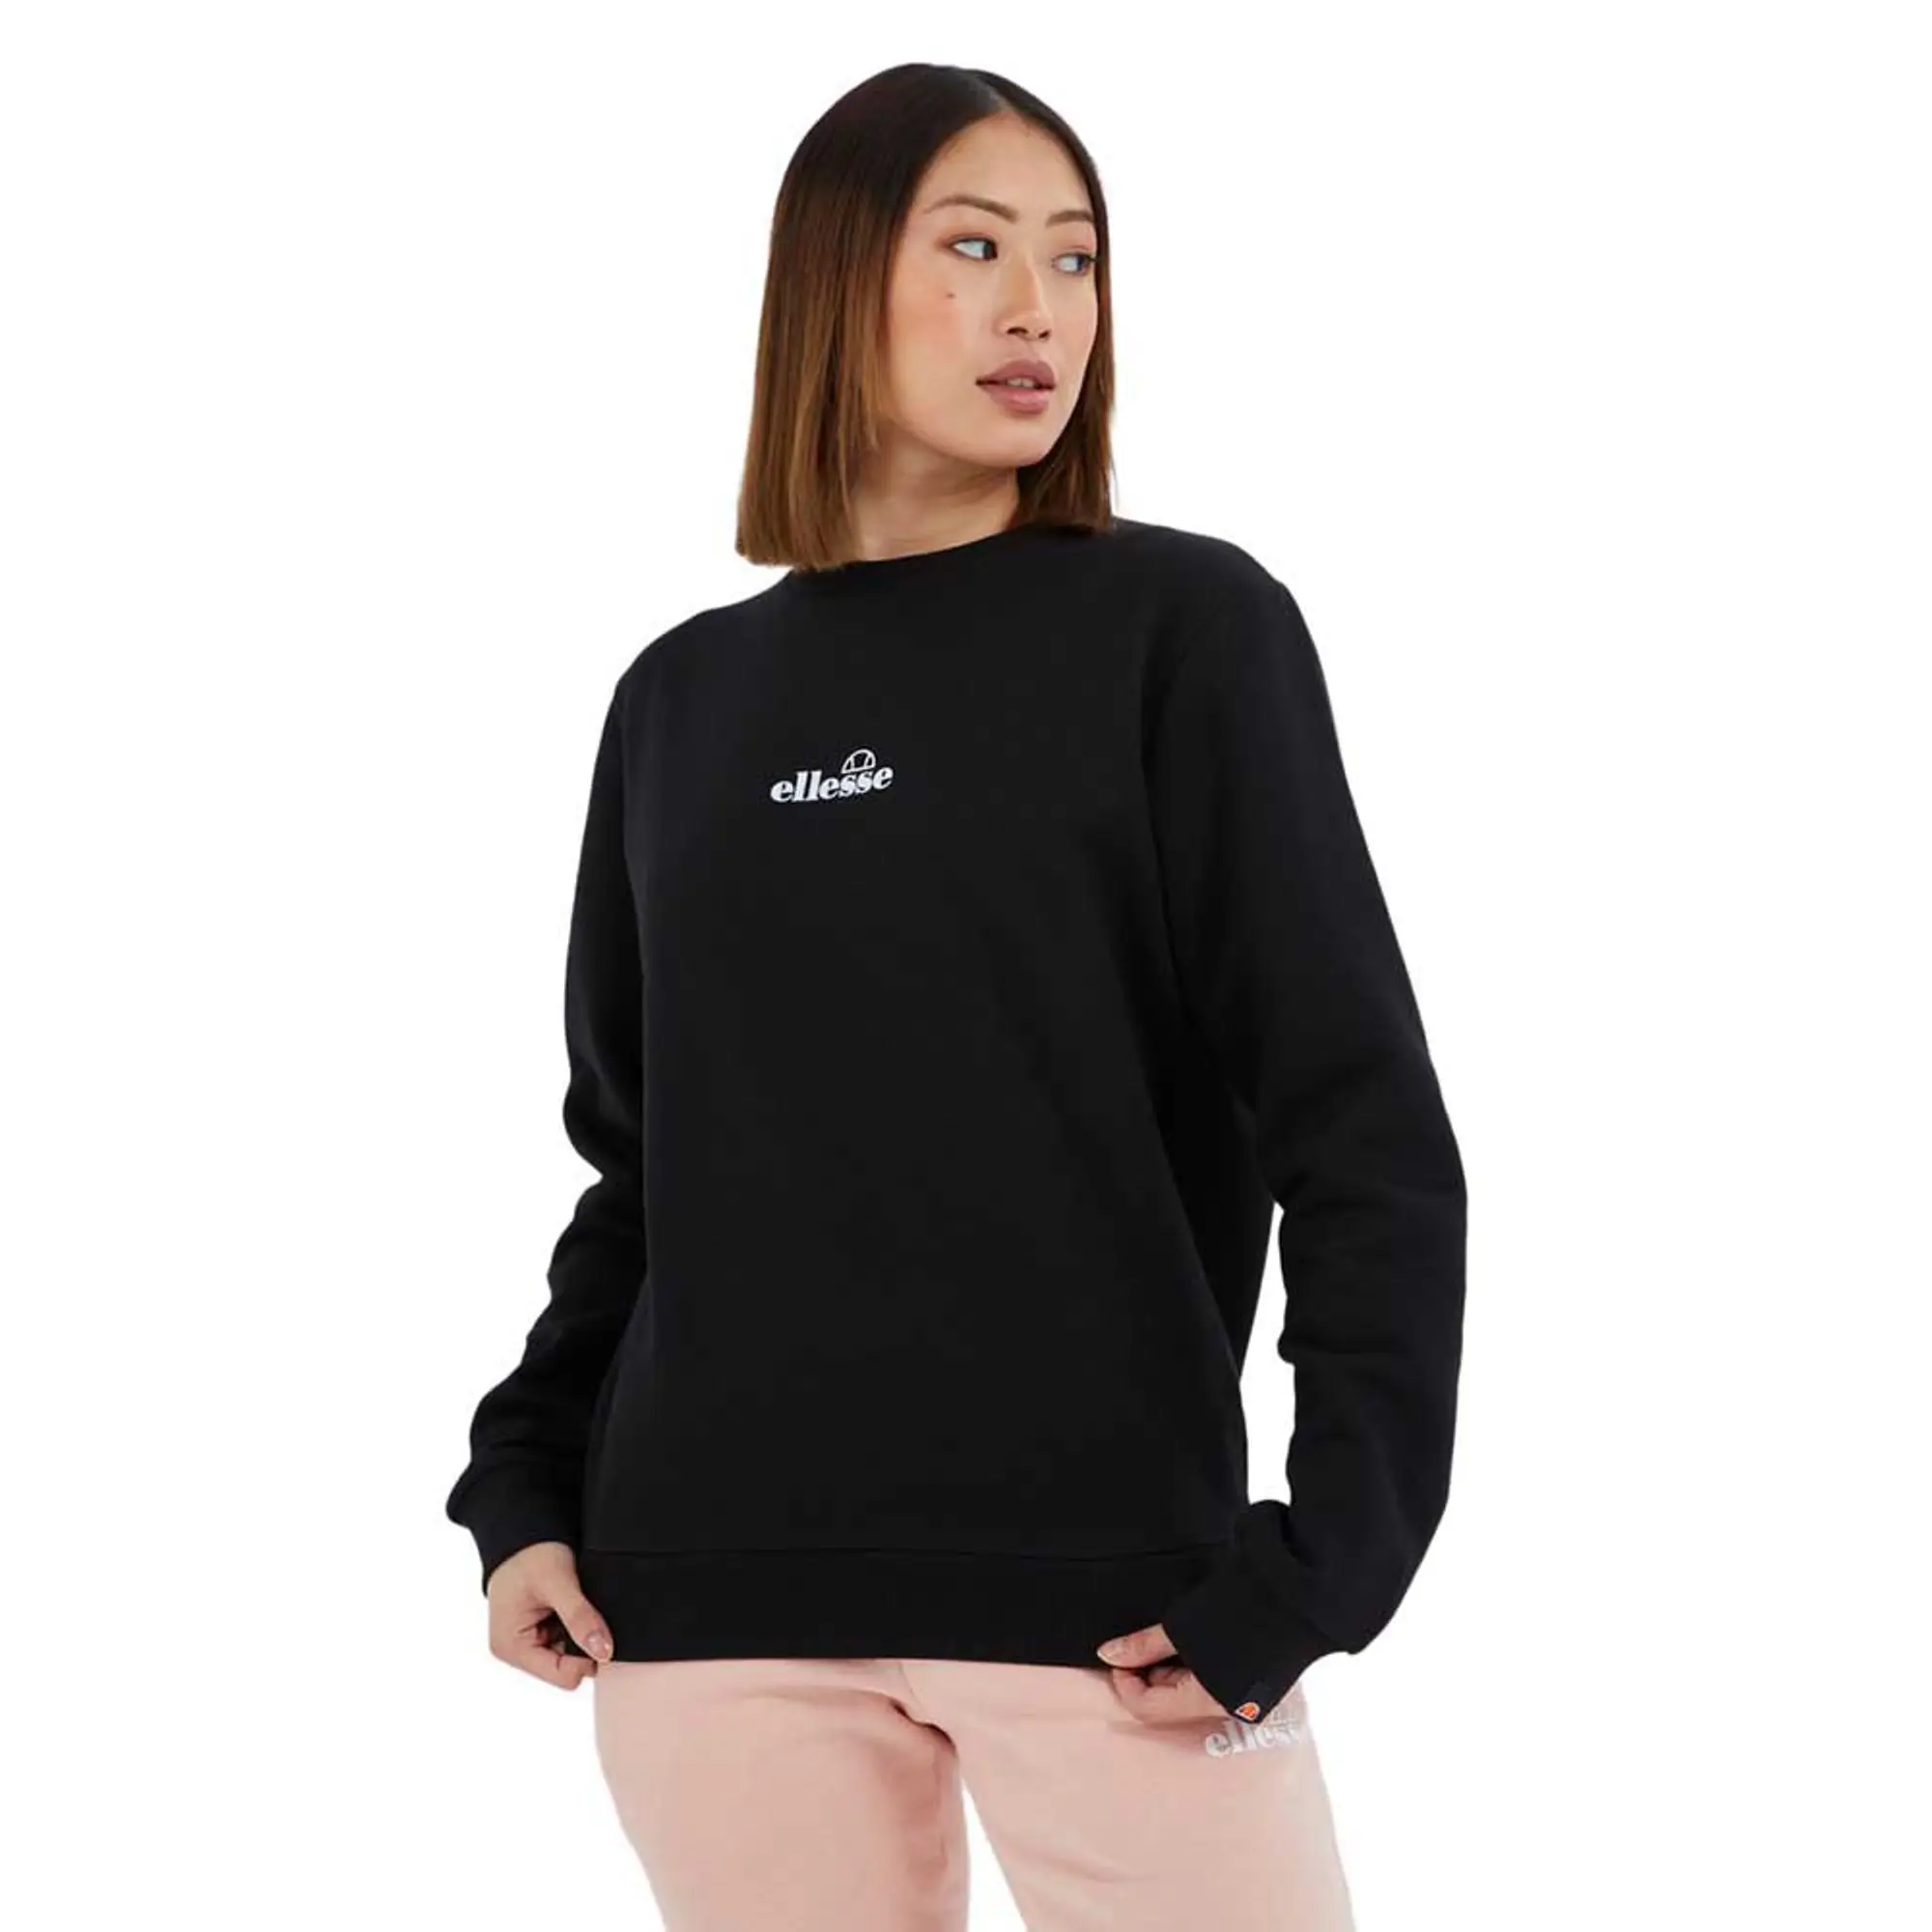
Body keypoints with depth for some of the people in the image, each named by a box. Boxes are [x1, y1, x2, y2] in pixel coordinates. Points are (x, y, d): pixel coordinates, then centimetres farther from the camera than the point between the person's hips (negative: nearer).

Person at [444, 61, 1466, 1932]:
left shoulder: (1186, 624, 0)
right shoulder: (686, 701, 11)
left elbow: (1367, 1133, -4)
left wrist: (1317, 1564, -12)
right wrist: (524, 1483, 6)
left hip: (1105, 1582, -3)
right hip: (715, 1585, 3)